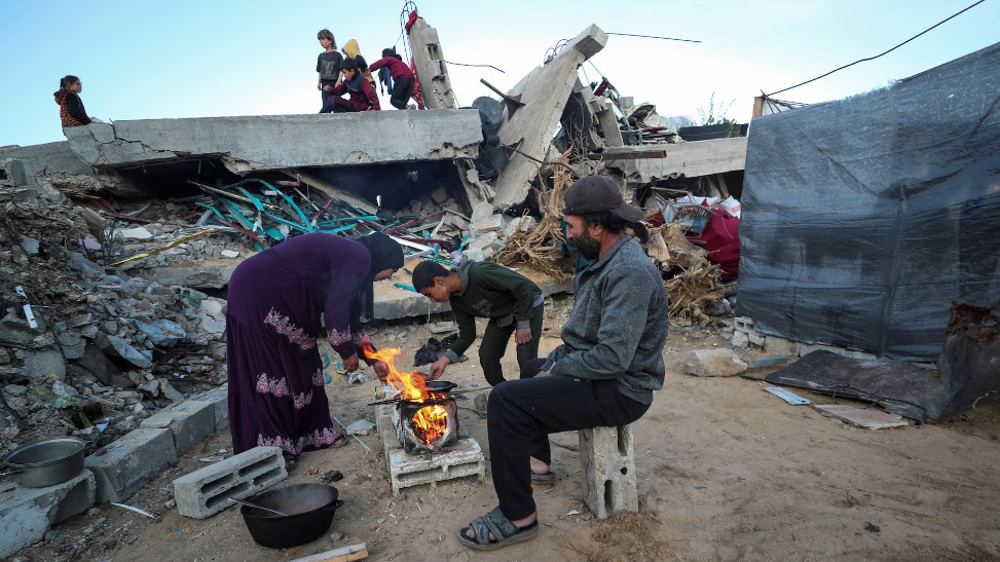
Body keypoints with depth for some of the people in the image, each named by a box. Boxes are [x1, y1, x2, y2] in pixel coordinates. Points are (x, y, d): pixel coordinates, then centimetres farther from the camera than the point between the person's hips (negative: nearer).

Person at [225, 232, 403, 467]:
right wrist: (347, 351, -7)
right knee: (270, 370, -5)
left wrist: (373, 360, 24)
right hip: (258, 292, -10)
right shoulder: (358, 258, -14)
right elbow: (335, 311, -21)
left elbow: (349, 318, 21)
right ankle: (271, 445, 4)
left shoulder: (348, 257, 16)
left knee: (302, 365, 12)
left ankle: (314, 432, 21)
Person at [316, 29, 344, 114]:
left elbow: (341, 70, -3)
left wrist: (338, 82, -13)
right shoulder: (321, 56, 14)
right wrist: (318, 82, 7)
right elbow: (320, 71, 17)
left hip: (334, 82, -4)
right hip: (325, 83, 4)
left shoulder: (337, 55, 1)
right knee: (325, 105, -1)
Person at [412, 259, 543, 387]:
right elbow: (467, 334, -2)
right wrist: (444, 360, -12)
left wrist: (523, 324, -24)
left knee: (526, 359, -14)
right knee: (486, 355, 0)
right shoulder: (456, 299, -8)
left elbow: (524, 286, -30)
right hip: (502, 315, 7)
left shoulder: (480, 273, -35)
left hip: (528, 306, -7)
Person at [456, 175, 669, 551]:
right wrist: (553, 362, 6)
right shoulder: (609, 262, 8)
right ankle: (536, 461, 39)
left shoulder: (630, 273, -26)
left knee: (505, 400, -20)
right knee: (531, 370, 30)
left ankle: (518, 518, -8)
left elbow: (612, 357, -31)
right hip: (600, 372, 11)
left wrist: (556, 369, -16)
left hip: (619, 391, -11)